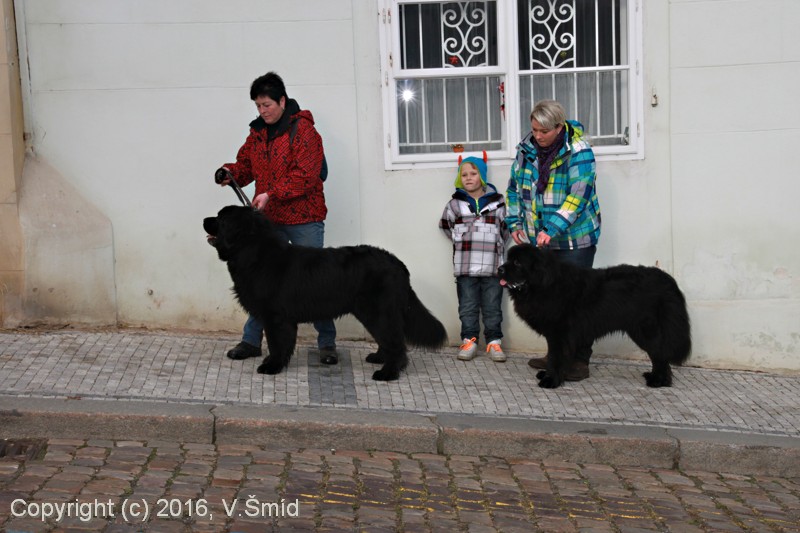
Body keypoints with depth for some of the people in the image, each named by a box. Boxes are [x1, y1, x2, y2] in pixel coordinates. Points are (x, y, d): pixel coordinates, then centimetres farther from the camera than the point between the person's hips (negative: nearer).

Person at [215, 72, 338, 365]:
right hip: (268, 220, 6)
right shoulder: (257, 132, 10)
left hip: (303, 220, -6)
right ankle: (251, 340, 20)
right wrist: (231, 172, -6)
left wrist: (272, 194, -24)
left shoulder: (302, 130, -11)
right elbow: (246, 164, 16)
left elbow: (305, 175, -19)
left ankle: (327, 342, 11)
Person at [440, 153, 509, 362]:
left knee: (492, 307, 6)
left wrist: (496, 245, 6)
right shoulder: (455, 204, 4)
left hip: (492, 266, 0)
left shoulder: (498, 202, 4)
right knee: (467, 307, 5)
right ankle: (469, 341, 14)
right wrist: (461, 241, 10)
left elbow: (506, 227, 12)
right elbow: (445, 225, 16)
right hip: (465, 266, 0)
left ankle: (494, 342, 14)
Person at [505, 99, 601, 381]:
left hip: (574, 239, -6)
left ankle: (579, 360, 5)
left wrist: (553, 229, -30)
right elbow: (515, 187, 13)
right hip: (541, 240, 6)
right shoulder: (526, 149, 2)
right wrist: (515, 223, 3)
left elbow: (578, 196, -23)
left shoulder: (579, 152, -16)